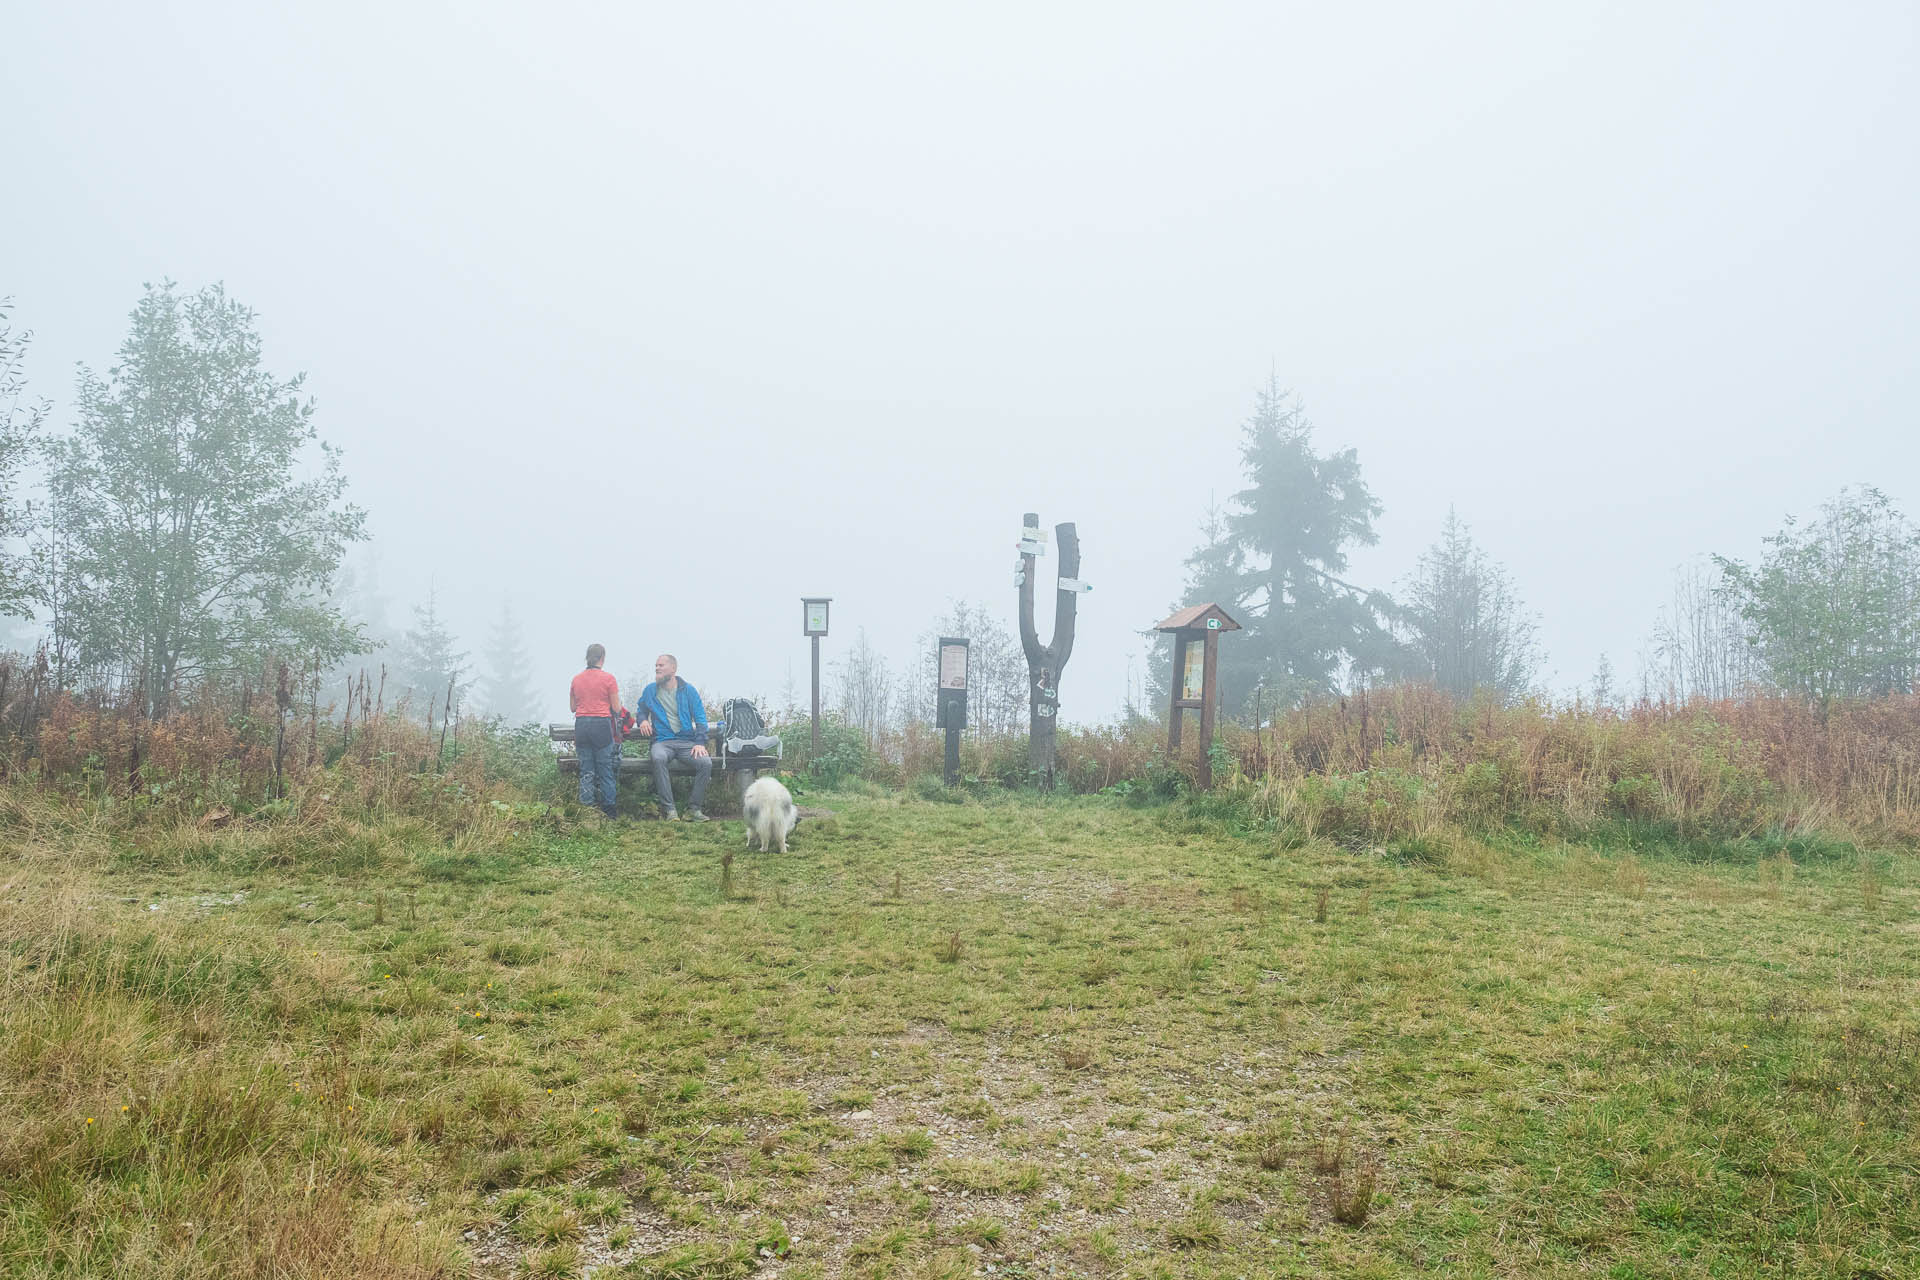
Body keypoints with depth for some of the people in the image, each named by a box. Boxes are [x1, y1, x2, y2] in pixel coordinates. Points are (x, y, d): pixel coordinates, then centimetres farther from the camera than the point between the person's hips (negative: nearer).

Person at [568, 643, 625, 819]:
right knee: (605, 770, 4)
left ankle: (586, 806, 8)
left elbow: (572, 707, 14)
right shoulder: (608, 679, -5)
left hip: (581, 724, 4)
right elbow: (616, 709, -3)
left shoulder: (576, 679, 8)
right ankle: (608, 809, 6)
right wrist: (618, 712, 18)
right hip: (601, 724, -4)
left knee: (586, 770, 9)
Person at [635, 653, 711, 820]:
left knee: (706, 762, -29)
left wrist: (700, 742, -10)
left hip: (687, 741, 0)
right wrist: (643, 720, 3)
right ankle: (668, 808, -35)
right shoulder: (649, 690, 13)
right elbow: (642, 711, 29)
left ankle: (693, 808, -17)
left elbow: (700, 718, 5)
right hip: (663, 742, 0)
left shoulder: (688, 690, 9)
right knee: (658, 758, -37)